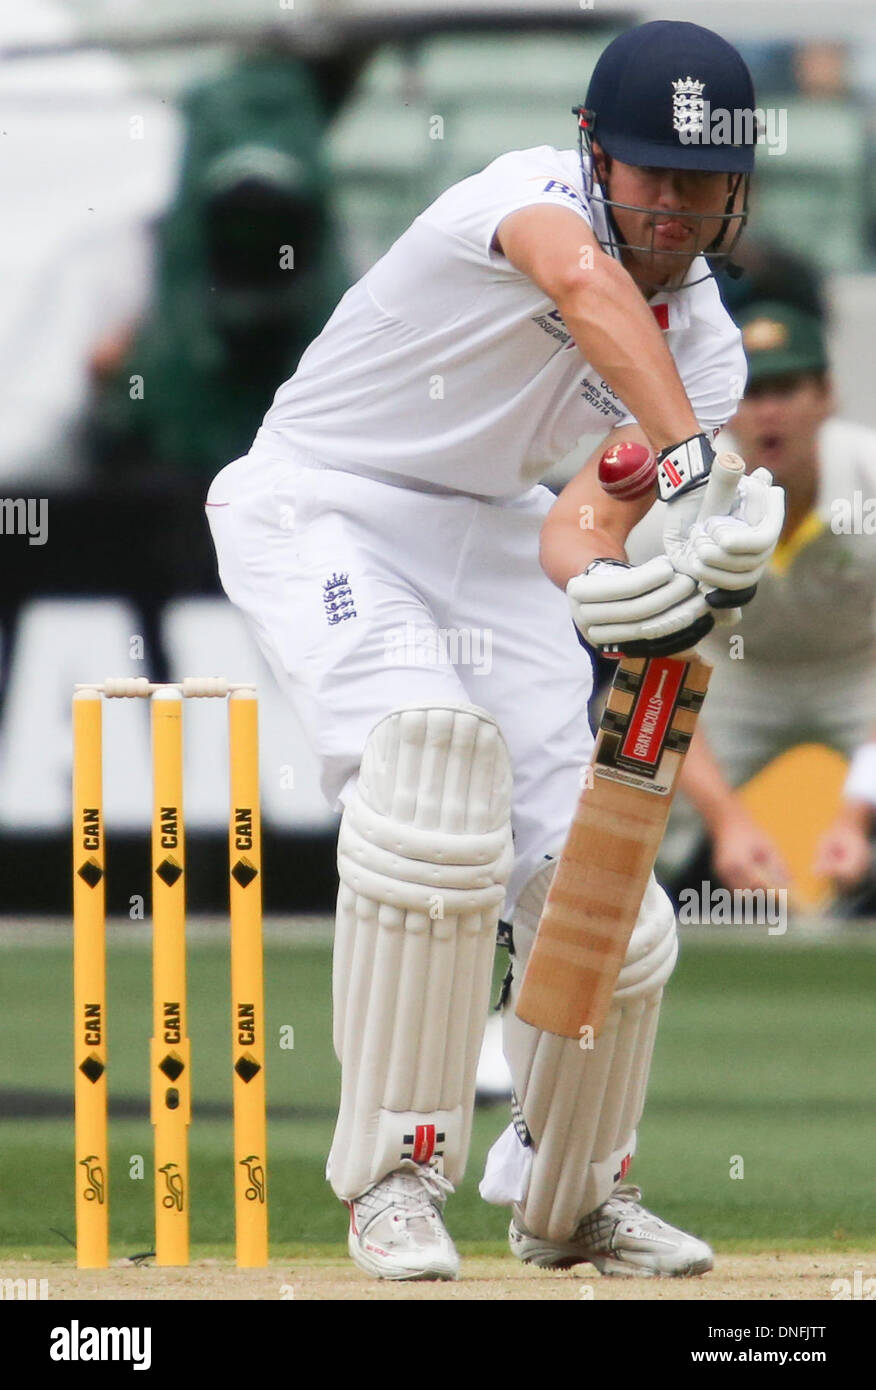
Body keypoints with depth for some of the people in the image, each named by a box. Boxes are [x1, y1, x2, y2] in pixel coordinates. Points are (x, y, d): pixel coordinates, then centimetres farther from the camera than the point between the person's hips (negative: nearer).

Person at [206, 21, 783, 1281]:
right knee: (430, 750, -32)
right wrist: (698, 467, -59)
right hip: (322, 512, -6)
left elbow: (582, 524, -15)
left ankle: (572, 1199, 23)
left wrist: (607, 574, -40)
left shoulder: (707, 345, -2)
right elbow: (586, 287, -47)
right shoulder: (535, 191, -22)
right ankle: (396, 1175, -24)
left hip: (490, 539, 6)